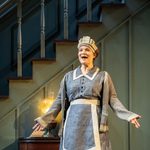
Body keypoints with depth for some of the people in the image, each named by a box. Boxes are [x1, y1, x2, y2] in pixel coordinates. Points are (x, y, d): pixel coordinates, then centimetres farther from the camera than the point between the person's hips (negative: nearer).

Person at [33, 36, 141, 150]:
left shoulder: (103, 76, 7)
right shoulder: (69, 76, 14)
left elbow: (113, 99, 2)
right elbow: (60, 100, 16)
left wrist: (128, 115, -12)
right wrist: (45, 119, 11)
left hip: (93, 122, -3)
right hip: (73, 122, 3)